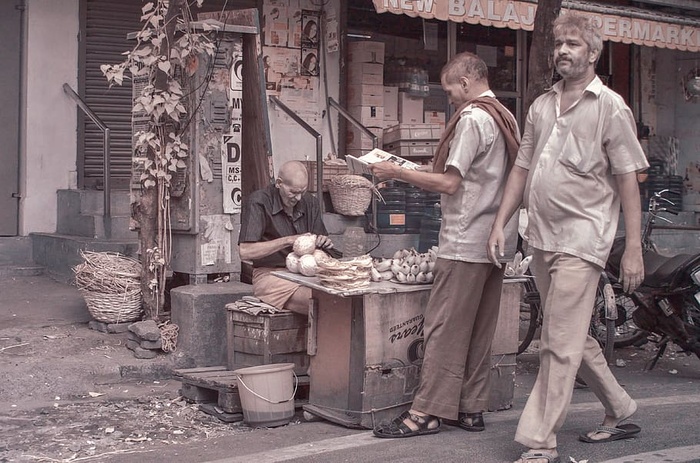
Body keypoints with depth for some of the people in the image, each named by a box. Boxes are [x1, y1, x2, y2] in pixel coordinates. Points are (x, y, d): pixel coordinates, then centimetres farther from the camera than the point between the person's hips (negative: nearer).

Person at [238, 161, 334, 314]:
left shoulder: (309, 202, 12)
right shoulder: (257, 202, -8)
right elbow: (245, 252, -17)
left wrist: (324, 243, -5)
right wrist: (288, 240, -18)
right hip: (269, 274, -6)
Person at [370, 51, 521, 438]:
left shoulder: (472, 118, -12)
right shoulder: (507, 118, 15)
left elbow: (450, 183, -16)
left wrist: (398, 173, -8)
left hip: (466, 242, -9)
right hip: (497, 239, 9)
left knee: (445, 327, -6)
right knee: (480, 330, 11)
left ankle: (427, 412, -2)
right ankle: (472, 408, 16)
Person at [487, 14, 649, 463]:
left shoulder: (610, 106, -4)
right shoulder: (541, 106, 14)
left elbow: (628, 179, -7)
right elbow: (522, 168, 18)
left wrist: (634, 248, -11)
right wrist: (500, 223, 9)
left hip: (581, 240, -7)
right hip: (542, 238, 7)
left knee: (561, 346, -9)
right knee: (574, 337, 16)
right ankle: (620, 412, 34)